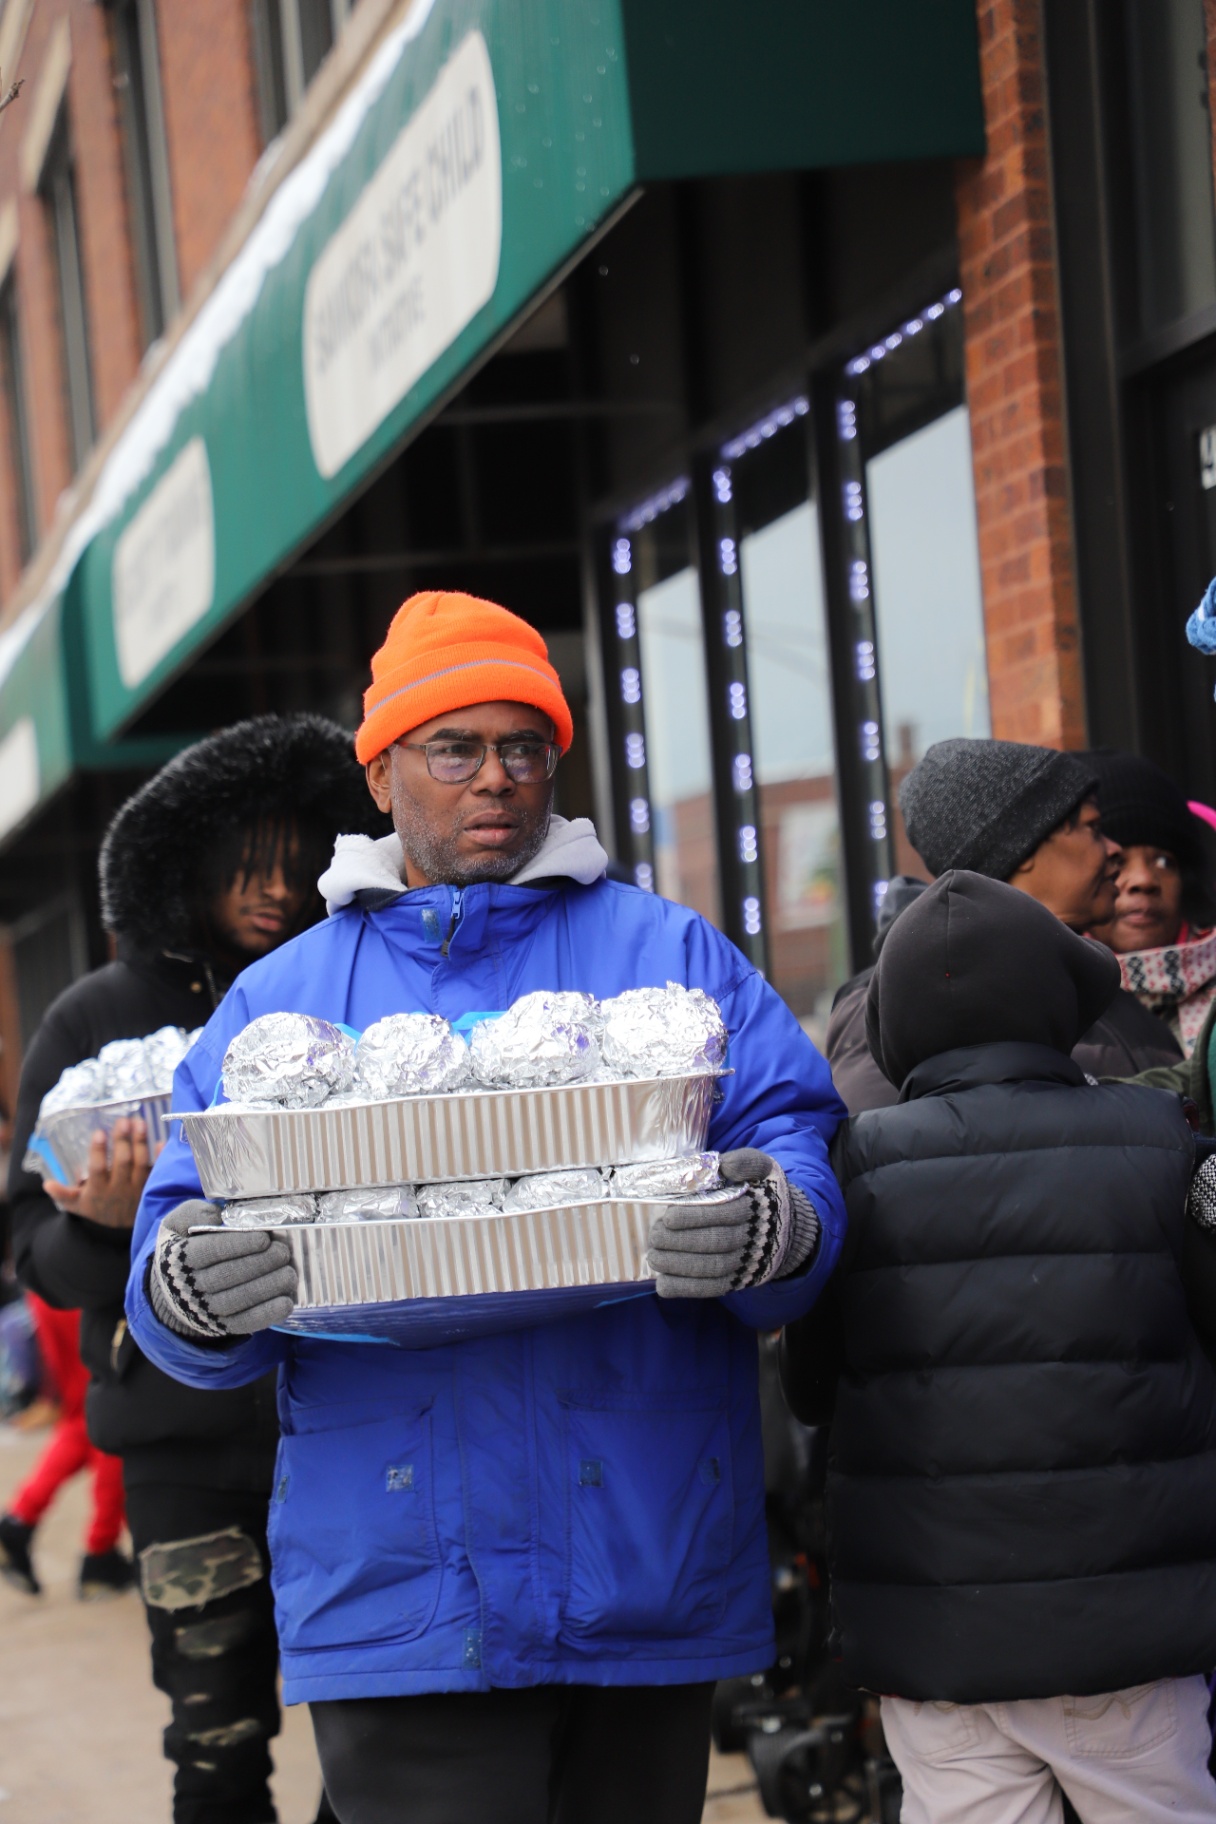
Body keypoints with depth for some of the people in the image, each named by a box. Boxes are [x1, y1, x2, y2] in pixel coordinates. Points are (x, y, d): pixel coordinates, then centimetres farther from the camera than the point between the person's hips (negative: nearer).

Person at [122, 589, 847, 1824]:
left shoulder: (669, 956, 11)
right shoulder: (278, 1002, 14)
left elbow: (801, 1148, 0)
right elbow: (183, 1255, 7)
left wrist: (771, 1227, -24)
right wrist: (191, 1293, -17)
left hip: (651, 1571, 1)